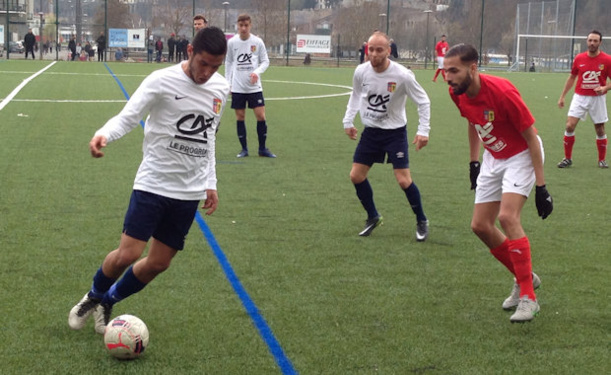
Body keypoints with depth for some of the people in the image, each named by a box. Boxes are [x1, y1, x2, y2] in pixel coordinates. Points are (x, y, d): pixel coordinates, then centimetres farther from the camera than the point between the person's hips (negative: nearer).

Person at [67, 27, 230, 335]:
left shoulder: (221, 89, 5)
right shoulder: (162, 81, -11)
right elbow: (127, 117, -15)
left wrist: (210, 183, 17)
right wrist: (104, 134, -37)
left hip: (190, 193, 5)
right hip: (153, 183, -5)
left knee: (158, 263, 5)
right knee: (127, 254, -11)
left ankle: (107, 302, 31)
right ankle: (93, 297, 21)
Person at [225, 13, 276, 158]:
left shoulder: (257, 42, -3)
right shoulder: (232, 42, -1)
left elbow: (265, 61, 4)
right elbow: (228, 63, 9)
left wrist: (257, 72, -16)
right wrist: (228, 83, 7)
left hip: (254, 87, 0)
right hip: (237, 87, 1)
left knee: (261, 116, -4)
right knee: (240, 117, 4)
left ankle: (262, 149, 9)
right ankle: (244, 149, 14)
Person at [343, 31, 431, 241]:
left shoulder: (402, 75, -21)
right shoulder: (361, 72, -10)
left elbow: (423, 102, -9)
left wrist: (423, 131, -16)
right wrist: (348, 121, 8)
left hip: (395, 131, -4)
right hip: (371, 131, 4)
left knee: (403, 180, -12)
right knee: (356, 176, 2)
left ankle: (421, 221, 12)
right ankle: (373, 217, 24)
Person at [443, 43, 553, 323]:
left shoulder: (501, 91, -31)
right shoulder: (458, 93, -11)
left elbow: (532, 137, -23)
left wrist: (541, 186, -23)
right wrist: (474, 162, 16)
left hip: (521, 155, -7)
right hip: (493, 158, 7)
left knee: (507, 217, -25)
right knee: (480, 226, 3)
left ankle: (528, 297, -15)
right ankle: (525, 277, 24)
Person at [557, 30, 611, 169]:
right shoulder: (579, 58, 1)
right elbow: (572, 78, 12)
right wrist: (562, 96, 11)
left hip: (598, 99, -1)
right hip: (580, 97, 1)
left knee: (600, 130, 5)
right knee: (569, 126, -10)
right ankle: (568, 158, 3)